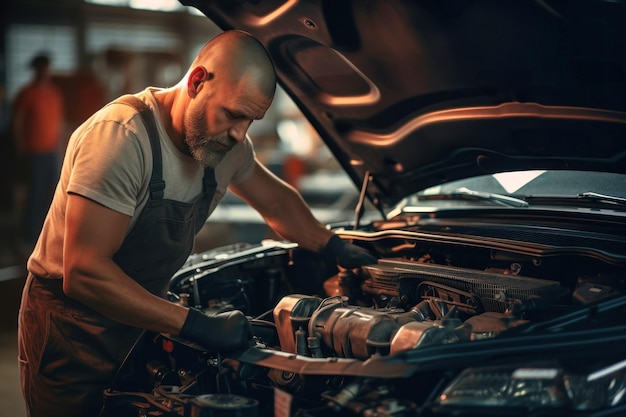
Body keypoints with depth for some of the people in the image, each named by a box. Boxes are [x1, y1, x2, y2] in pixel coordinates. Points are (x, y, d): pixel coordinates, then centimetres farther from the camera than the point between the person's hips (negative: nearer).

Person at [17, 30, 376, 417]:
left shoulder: (225, 141, -5)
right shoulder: (121, 134, -29)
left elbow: (277, 200, 17)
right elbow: (83, 274, -33)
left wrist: (334, 246, 7)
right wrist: (197, 325, -33)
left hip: (135, 323, 7)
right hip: (70, 330, -6)